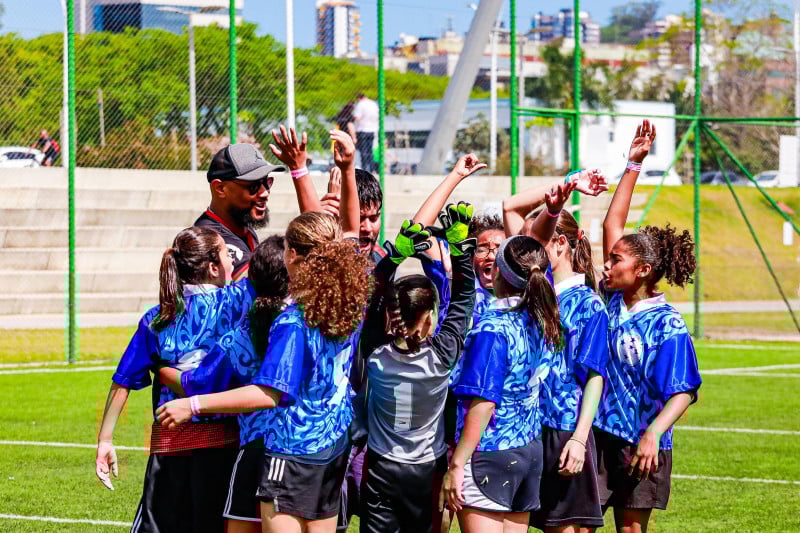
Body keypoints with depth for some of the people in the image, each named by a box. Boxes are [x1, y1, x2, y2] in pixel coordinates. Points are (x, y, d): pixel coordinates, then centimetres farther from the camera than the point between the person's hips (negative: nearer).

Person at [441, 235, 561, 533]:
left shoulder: (493, 328, -17)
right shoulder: (543, 322, 3)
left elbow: (483, 404, -20)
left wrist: (456, 464, -17)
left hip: (489, 457, -8)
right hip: (530, 452, 8)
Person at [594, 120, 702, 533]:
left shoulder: (667, 326, -13)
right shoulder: (612, 301, 3)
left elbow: (684, 393, -17)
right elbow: (612, 225, 7)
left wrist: (653, 434, -32)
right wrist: (633, 165, 7)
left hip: (641, 447, -5)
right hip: (598, 435, 5)